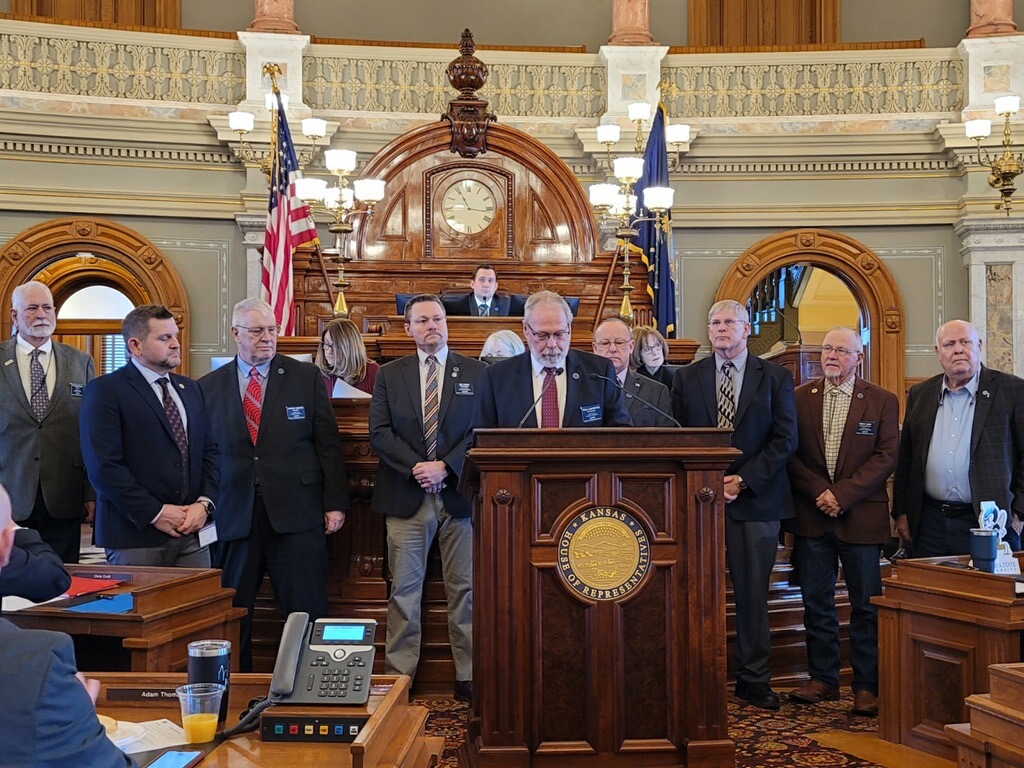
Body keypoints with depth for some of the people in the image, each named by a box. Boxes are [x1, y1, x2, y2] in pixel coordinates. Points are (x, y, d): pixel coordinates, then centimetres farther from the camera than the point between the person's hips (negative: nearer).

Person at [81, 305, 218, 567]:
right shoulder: (104, 391, -5)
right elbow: (103, 465, -13)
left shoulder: (191, 389, 16)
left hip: (192, 531, 5)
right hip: (136, 536, -5)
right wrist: (155, 513, -14)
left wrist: (205, 503, -2)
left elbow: (210, 452, 14)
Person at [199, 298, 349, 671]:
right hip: (233, 518, 2)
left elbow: (328, 444, 3)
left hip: (296, 513, -1)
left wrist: (335, 503, -2)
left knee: (306, 614, 2)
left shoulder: (307, 377, 5)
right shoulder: (209, 386, 8)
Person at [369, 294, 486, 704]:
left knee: (465, 589, 4)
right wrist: (415, 467, -12)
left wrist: (446, 467, -12)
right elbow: (379, 433, 1)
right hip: (406, 497, 1)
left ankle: (469, 678, 13)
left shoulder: (476, 373, 7)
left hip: (459, 494, 0)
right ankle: (398, 677, 12)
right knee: (404, 590, 4)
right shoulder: (389, 375, 10)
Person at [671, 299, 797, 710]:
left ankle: (753, 679, 16)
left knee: (753, 592, 5)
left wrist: (744, 480, -9)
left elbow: (785, 438, -1)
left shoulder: (775, 377, 6)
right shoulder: (687, 378, 10)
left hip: (755, 500, -1)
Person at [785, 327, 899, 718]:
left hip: (861, 516, -2)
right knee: (816, 603, 9)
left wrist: (843, 495, -14)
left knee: (866, 605, 3)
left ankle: (867, 685, 13)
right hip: (811, 517, 2)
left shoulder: (882, 401, 2)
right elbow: (791, 454, 3)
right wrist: (818, 491, -11)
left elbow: (886, 456, -5)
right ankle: (823, 678, 21)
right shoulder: (799, 398, 7)